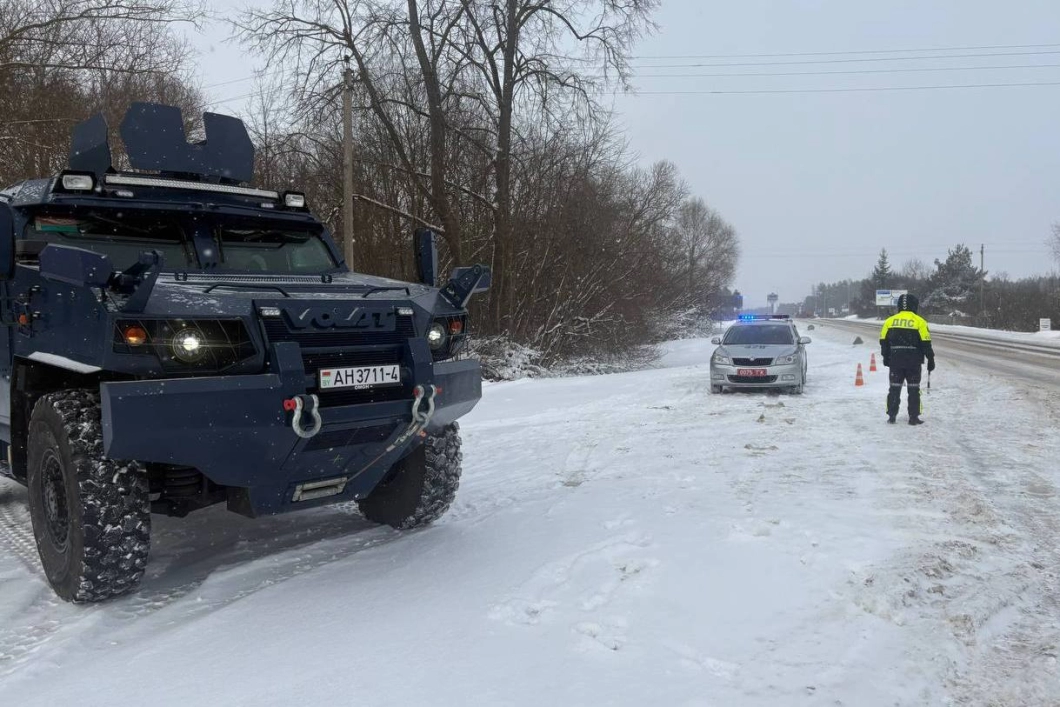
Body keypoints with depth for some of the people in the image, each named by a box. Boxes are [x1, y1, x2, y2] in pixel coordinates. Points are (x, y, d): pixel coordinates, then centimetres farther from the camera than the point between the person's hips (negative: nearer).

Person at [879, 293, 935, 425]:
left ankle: (892, 416, 11)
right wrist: (930, 360, 3)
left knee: (894, 387, 10)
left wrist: (886, 357, 19)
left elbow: (884, 341, 7)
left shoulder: (890, 321, 3)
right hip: (913, 362, -2)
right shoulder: (919, 321, -6)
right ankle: (913, 417, 6)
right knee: (913, 389, 5)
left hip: (895, 361, 2)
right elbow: (926, 343, -6)